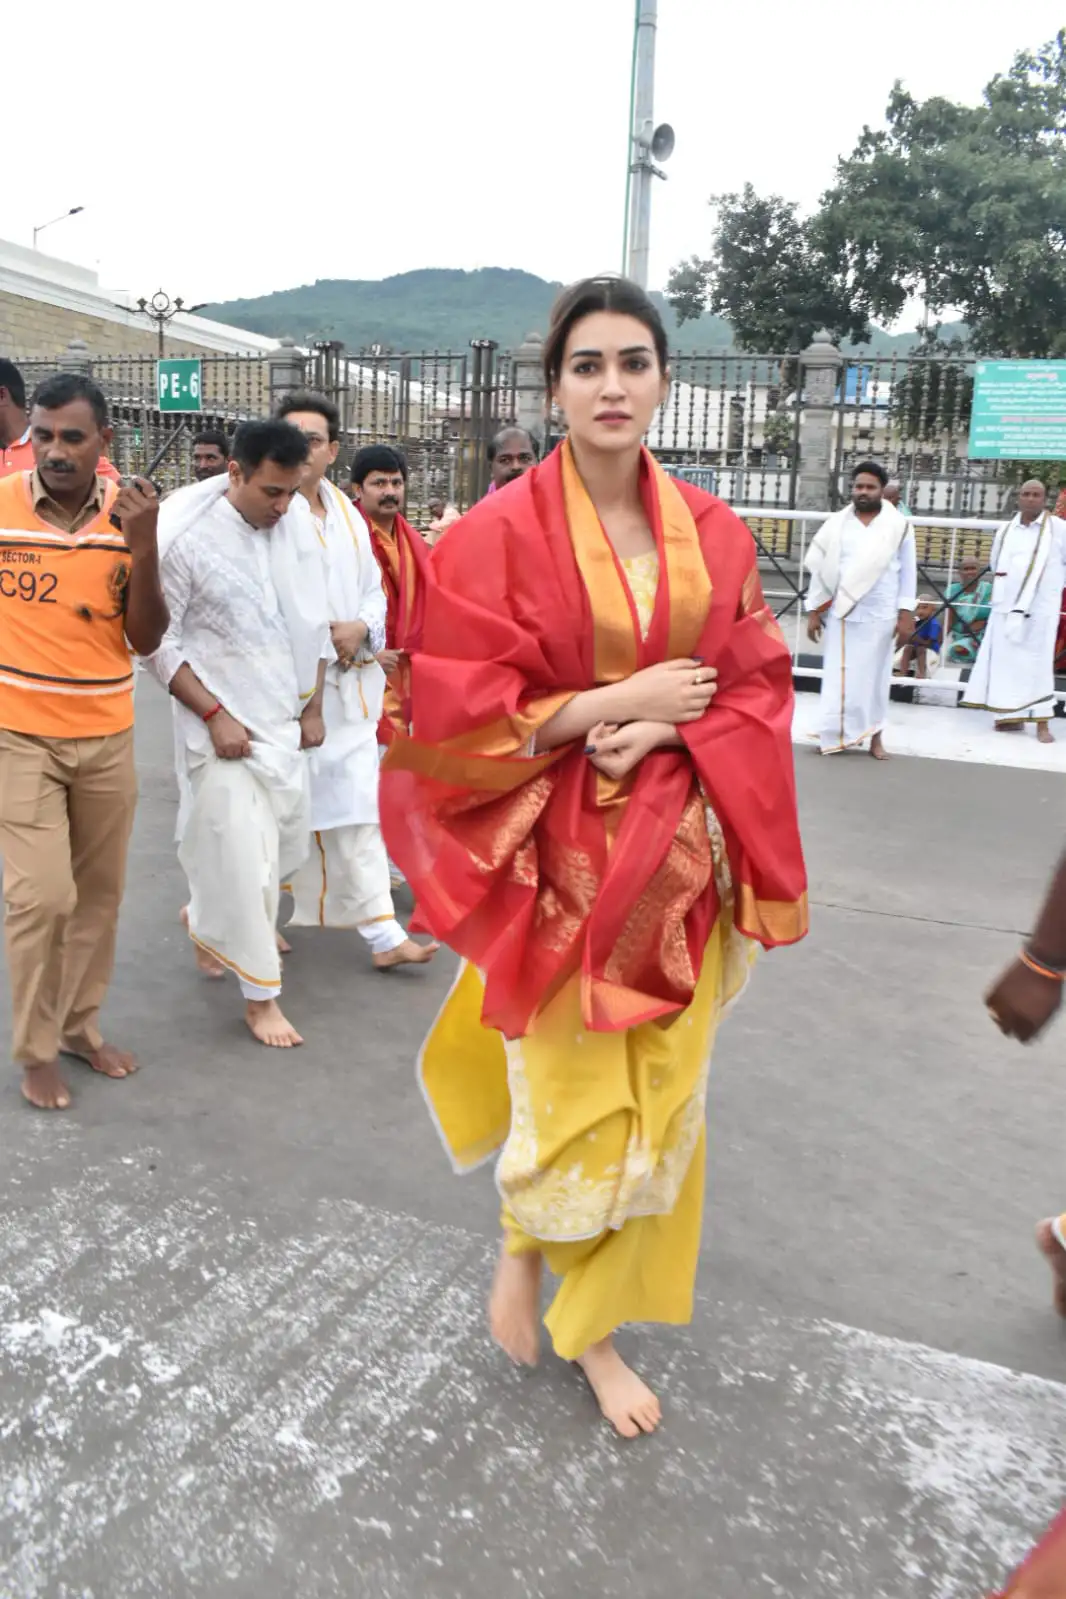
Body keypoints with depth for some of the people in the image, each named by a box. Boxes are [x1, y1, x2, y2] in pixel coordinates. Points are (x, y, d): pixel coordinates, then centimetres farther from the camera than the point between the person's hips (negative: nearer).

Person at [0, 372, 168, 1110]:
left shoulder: (128, 516, -4)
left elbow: (146, 640, -7)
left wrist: (144, 545, -19)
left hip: (108, 737, 3)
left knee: (99, 890, 12)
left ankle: (81, 1022, 30)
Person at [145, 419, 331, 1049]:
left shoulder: (297, 527, 0)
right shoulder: (187, 537, -15)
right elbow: (160, 642, -11)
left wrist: (314, 707, 10)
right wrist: (214, 715, -15)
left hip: (285, 723, 6)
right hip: (226, 731, -6)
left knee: (289, 846, 16)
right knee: (245, 860, -4)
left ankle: (213, 924, 45)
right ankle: (261, 995, 13)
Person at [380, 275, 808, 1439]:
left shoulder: (710, 533, 3)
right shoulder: (502, 534, -9)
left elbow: (756, 687, 5)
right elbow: (457, 710, -12)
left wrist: (667, 730, -14)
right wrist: (622, 699, -15)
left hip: (674, 853, 4)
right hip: (557, 856, -4)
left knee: (657, 1102, 11)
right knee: (570, 1099, 5)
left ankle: (593, 1322, 34)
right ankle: (523, 1241, 42)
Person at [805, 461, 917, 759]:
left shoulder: (899, 525, 1)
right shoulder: (837, 524, 4)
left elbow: (908, 572, 2)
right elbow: (821, 569, 7)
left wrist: (906, 614, -4)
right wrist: (814, 611, 3)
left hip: (879, 615, -1)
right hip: (840, 613, 1)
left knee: (874, 674, 6)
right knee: (839, 675, 3)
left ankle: (875, 736, 15)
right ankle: (835, 735, 9)